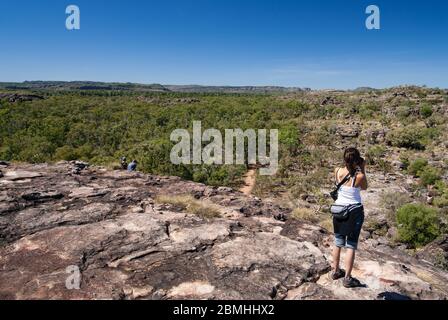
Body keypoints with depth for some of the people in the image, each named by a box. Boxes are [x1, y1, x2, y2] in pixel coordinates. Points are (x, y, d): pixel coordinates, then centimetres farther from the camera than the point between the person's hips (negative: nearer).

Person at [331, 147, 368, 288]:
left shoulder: (337, 171, -8)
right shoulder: (360, 176, -17)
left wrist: (357, 169, 6)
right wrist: (363, 170, -1)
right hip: (355, 211, -4)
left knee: (338, 242, 17)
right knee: (351, 245, 5)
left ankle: (336, 271, 31)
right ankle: (347, 278, 12)